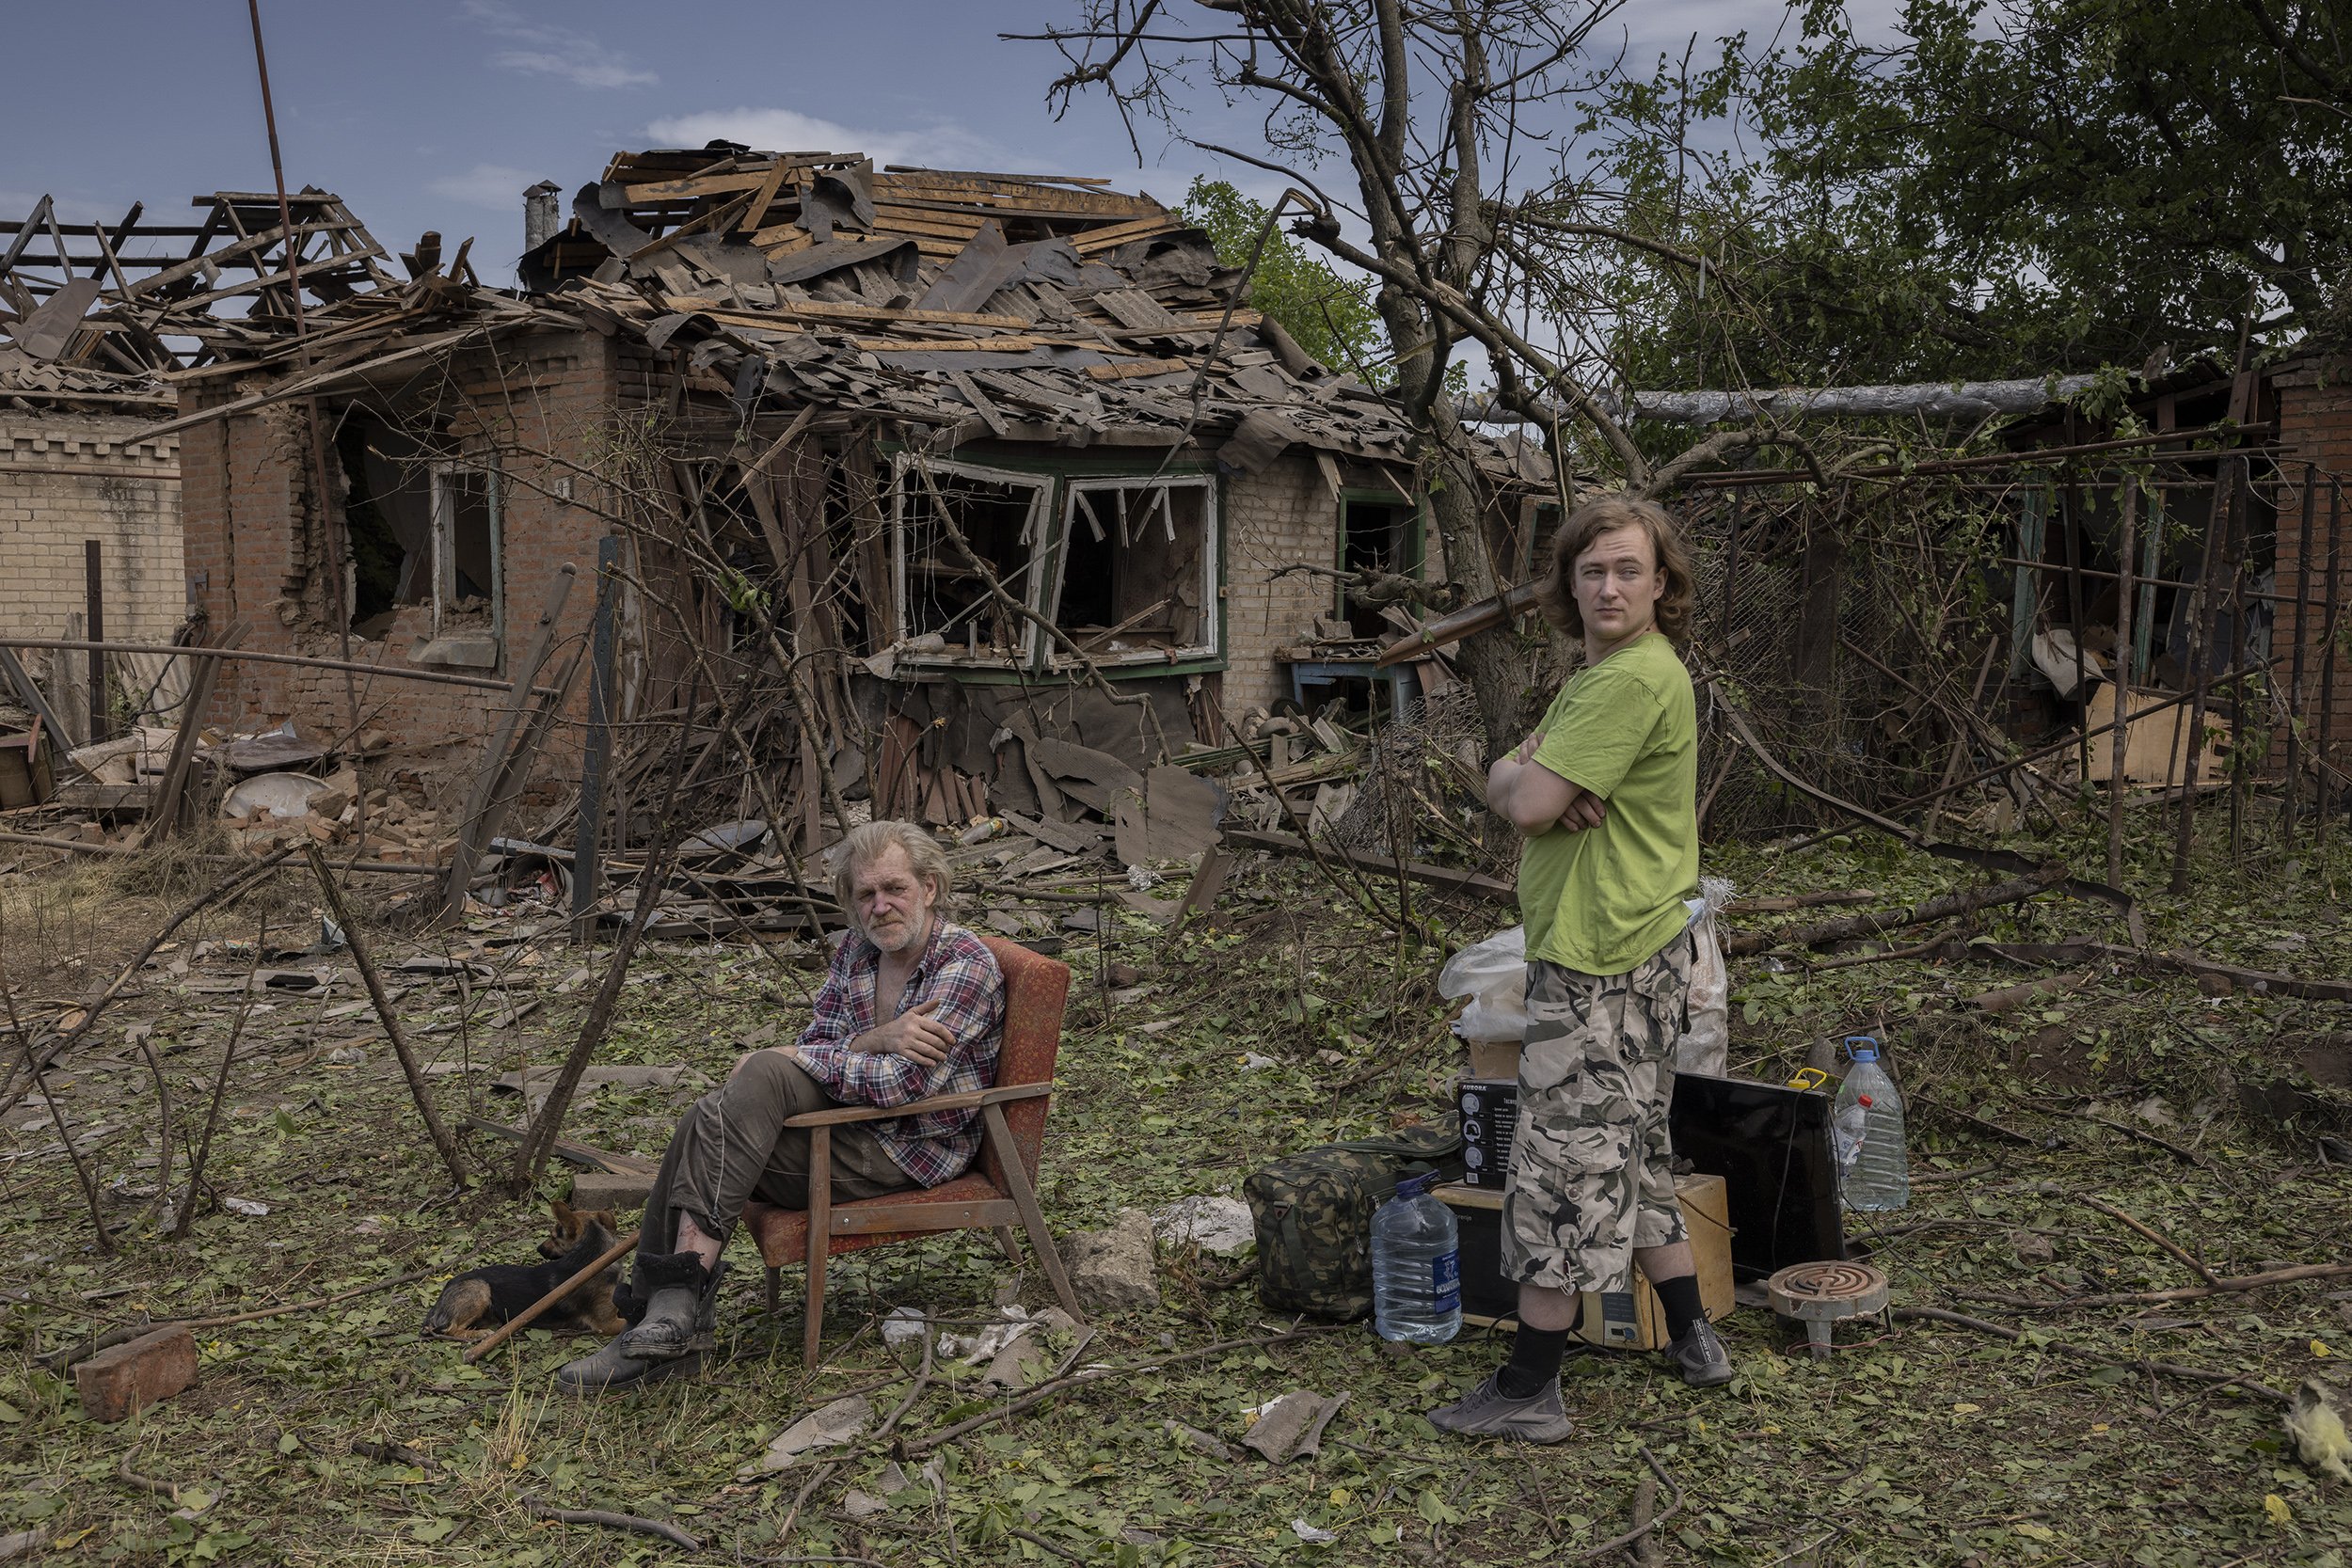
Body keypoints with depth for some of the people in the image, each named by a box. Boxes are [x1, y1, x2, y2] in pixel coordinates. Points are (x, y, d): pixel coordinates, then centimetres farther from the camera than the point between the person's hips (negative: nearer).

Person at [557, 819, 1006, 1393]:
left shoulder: (966, 964, -14)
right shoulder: (856, 951, 10)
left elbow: (902, 1083, -24)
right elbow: (813, 1047, 4)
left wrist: (788, 1060, -14)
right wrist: (877, 1039, -18)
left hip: (913, 1149, -7)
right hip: (855, 1125, 7)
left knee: (764, 1077, -26)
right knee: (705, 1123, -16)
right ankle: (666, 1316, -15)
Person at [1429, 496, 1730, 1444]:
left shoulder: (1634, 679, -18)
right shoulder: (1603, 672, 17)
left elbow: (1525, 801, -25)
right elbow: (1516, 783, 12)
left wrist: (1515, 775, -1)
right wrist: (1543, 779, -11)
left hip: (1600, 965, -11)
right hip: (1636, 951, 11)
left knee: (1564, 1165, -4)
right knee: (1634, 1156, 20)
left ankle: (1528, 1391, 5)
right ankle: (1690, 1339, 32)